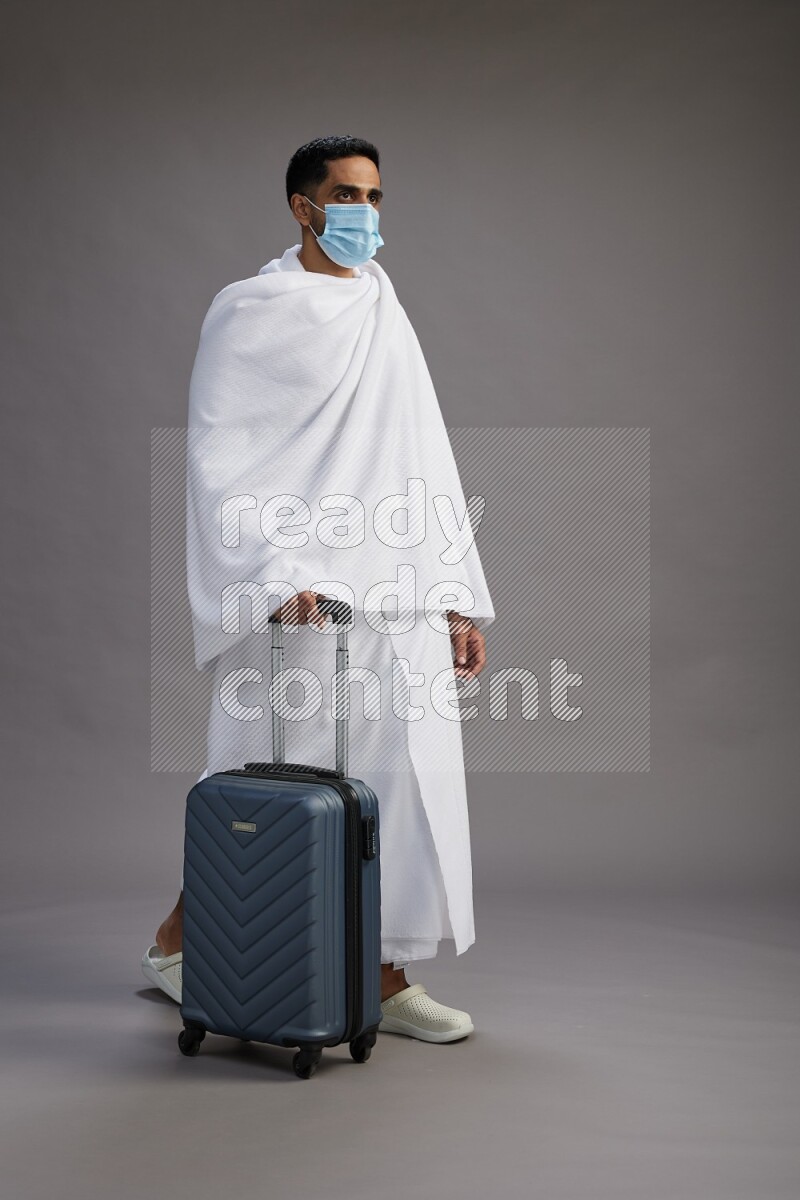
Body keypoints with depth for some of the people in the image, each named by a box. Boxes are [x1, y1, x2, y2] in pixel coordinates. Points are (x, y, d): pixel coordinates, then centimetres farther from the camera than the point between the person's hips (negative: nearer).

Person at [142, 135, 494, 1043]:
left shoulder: (387, 316, 18)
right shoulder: (251, 312, -1)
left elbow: (427, 466, 17)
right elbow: (219, 458, -9)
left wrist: (459, 599, 12)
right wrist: (274, 573, -21)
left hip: (401, 599, 6)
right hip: (300, 600, -6)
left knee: (411, 784, 4)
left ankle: (387, 979, 17)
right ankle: (177, 943, 25)